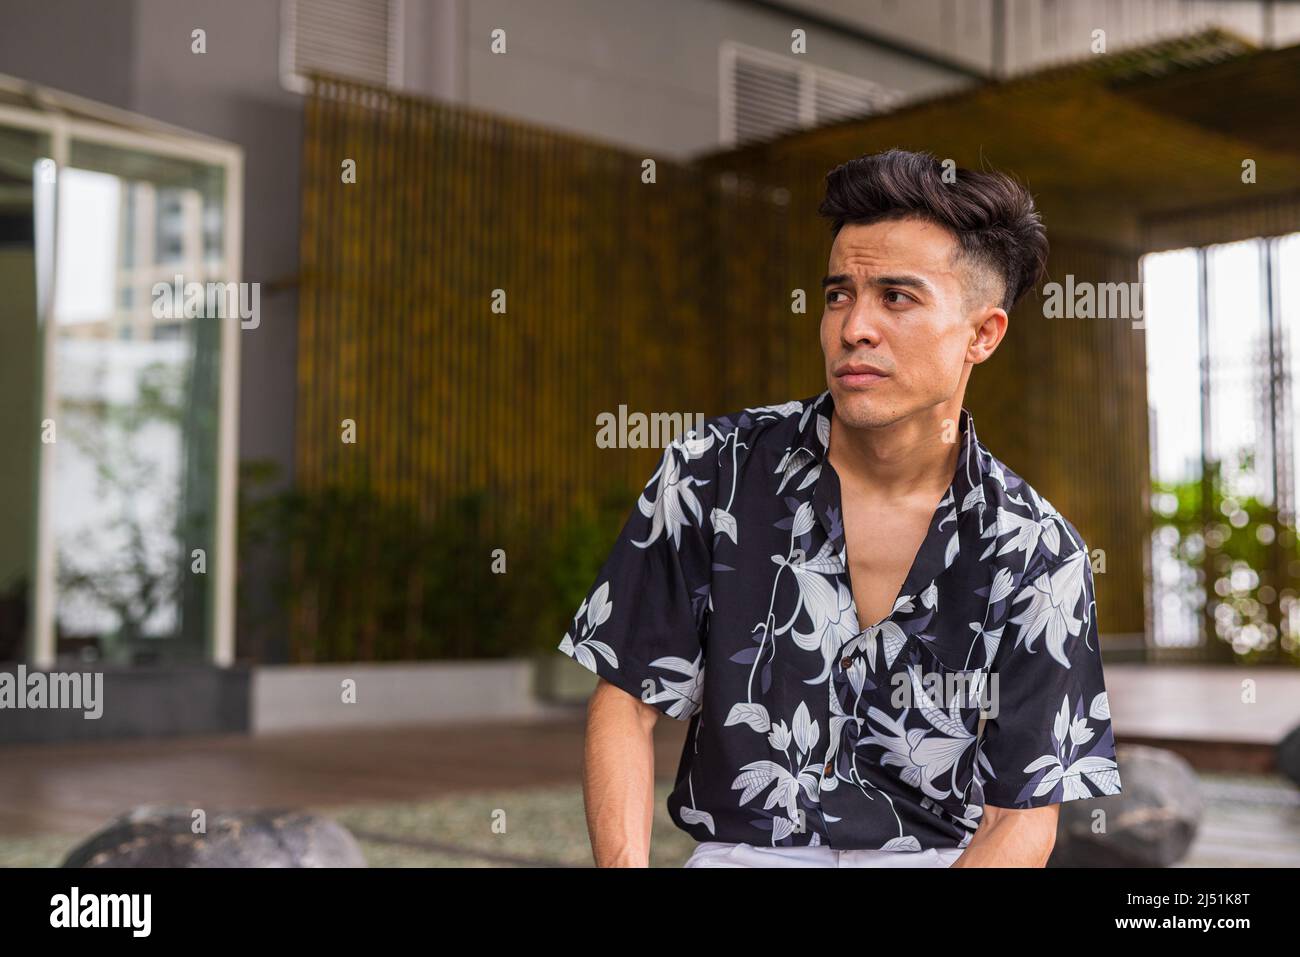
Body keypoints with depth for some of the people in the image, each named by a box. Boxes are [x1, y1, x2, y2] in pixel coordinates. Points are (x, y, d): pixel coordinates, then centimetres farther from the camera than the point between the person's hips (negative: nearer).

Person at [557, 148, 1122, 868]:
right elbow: (626, 700, 2)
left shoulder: (1037, 556, -3)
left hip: (942, 855, 0)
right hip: (739, 848, 0)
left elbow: (1023, 818, -2)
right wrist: (625, 862, -15)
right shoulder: (712, 477, -2)